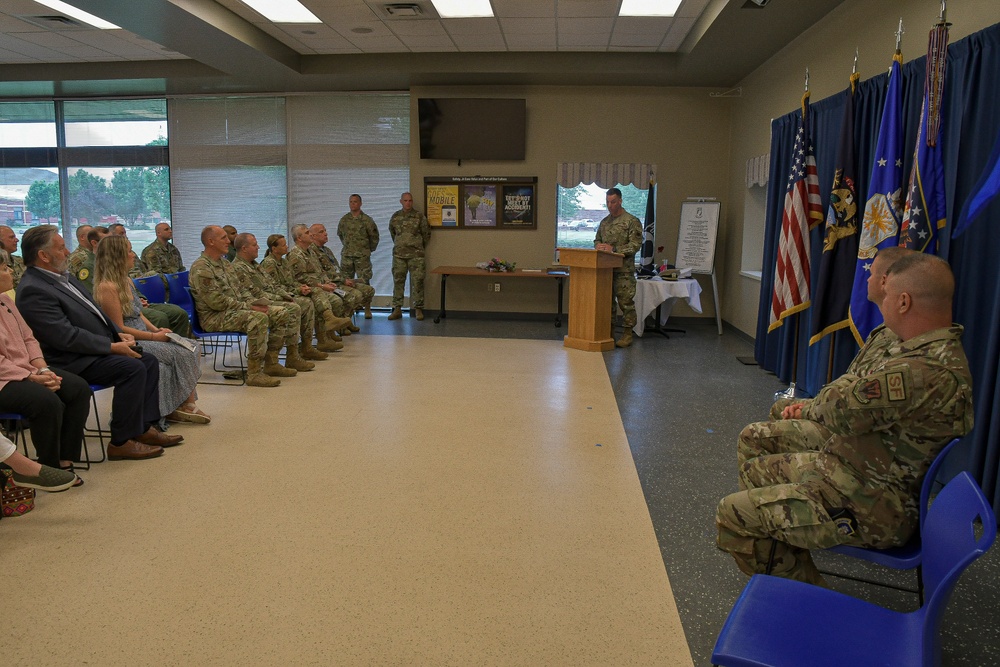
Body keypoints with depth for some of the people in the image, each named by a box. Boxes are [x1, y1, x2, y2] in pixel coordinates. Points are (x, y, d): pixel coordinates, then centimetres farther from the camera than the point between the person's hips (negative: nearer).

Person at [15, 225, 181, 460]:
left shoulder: (64, 277, 13)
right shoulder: (33, 290, -18)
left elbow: (95, 313, 21)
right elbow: (66, 337, -24)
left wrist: (118, 334, 5)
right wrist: (112, 346, -20)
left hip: (99, 348, 10)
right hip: (74, 361, -10)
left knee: (149, 361, 1)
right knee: (133, 368, -24)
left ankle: (144, 428, 3)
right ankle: (121, 442, -15)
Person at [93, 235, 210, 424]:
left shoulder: (126, 281, 12)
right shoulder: (107, 287, -16)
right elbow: (120, 329, -18)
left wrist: (156, 329, 2)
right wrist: (154, 336, -14)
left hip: (142, 337, 9)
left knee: (189, 348, -10)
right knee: (182, 354, -18)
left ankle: (184, 405, -12)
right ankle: (185, 405, -4)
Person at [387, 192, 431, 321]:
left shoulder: (419, 216, -1)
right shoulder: (395, 217, 7)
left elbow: (426, 233, 7)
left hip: (416, 255, -3)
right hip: (399, 255, 3)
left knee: (417, 281, -3)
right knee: (398, 281, 4)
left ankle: (418, 309, 3)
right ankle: (397, 309, 9)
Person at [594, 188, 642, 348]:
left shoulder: (632, 221, -5)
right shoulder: (604, 221, 15)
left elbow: (636, 245, -12)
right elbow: (597, 239, 23)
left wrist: (614, 249, -20)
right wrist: (599, 245, -2)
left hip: (624, 270, -6)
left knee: (626, 302, -3)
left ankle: (627, 333, 6)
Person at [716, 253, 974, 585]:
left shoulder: (926, 371, -31)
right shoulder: (940, 349, 6)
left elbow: (841, 406, -29)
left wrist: (812, 409, -5)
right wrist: (812, 409, 4)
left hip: (867, 512, -11)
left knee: (733, 514, -12)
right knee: (754, 471, 20)